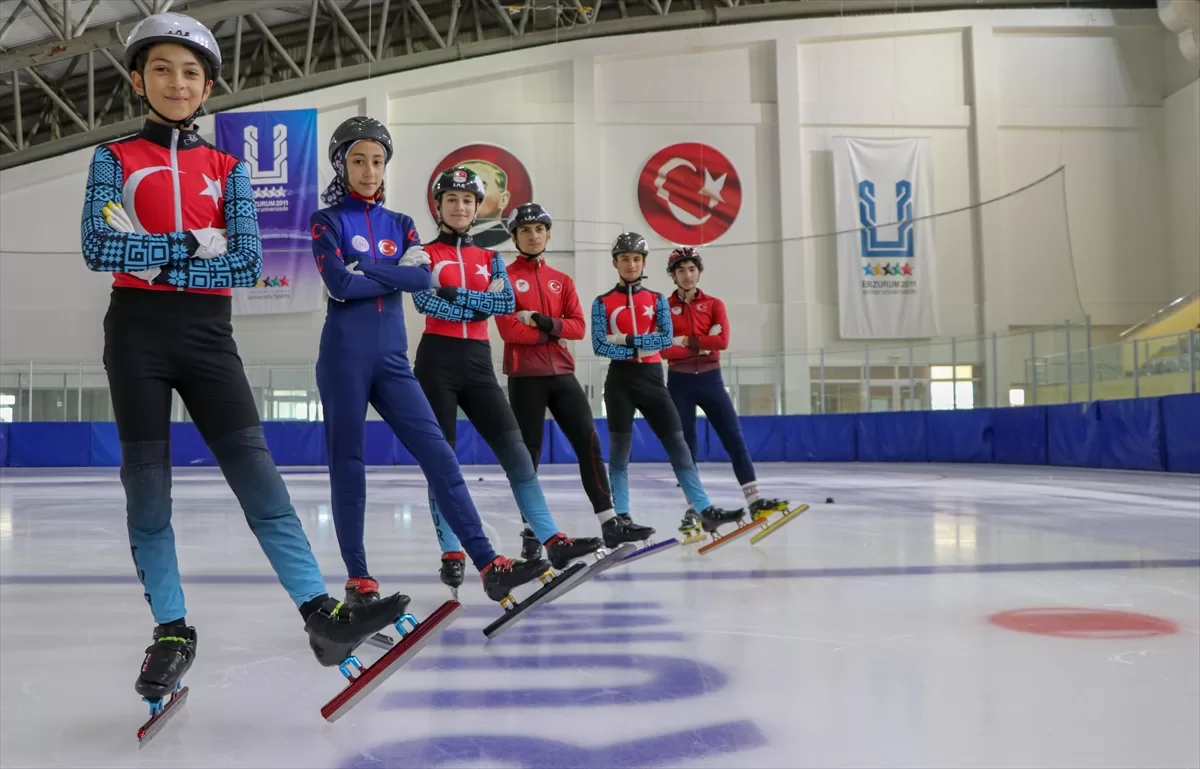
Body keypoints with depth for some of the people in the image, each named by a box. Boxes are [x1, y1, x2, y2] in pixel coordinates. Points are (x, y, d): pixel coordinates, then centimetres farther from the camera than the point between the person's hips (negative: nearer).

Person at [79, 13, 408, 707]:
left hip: (207, 335, 1)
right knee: (147, 486, 1)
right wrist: (195, 243, -11)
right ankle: (172, 630, 11)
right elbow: (100, 248, -7)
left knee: (257, 472, -7)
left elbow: (248, 262, -3)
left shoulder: (226, 170, 11)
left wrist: (154, 256, -11)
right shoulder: (114, 159, 8)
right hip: (136, 334, 0)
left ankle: (321, 613, -10)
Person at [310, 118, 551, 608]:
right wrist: (394, 273, -5)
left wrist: (364, 269, -10)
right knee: (347, 463, 2)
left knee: (438, 454, -4)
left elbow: (423, 277, -5)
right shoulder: (326, 221, 4)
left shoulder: (399, 224, 15)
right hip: (344, 356, -3)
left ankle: (488, 564, -6)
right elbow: (339, 283, -14)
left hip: (391, 357, 4)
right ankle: (358, 579, 12)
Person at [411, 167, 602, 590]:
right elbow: (426, 302, -13)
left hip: (478, 362, 3)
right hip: (437, 361, -3)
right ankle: (451, 553, 7)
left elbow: (507, 303, -1)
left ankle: (553, 541, -8)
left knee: (515, 450, -5)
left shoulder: (489, 257, 15)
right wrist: (481, 302, -8)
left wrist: (459, 295, -11)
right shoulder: (425, 253, 5)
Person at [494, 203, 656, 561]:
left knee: (589, 443, -1)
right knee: (528, 453, 0)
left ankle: (610, 522, 2)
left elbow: (579, 326, 4)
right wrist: (549, 333, -10)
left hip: (561, 372, 5)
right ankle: (532, 530, 10)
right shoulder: (506, 277, 1)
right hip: (525, 376, -4)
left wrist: (549, 323, -13)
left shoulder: (562, 280, 16)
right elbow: (508, 329, -12)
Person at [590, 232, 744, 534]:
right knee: (619, 448, 1)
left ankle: (703, 510, 1)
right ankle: (621, 517, 8)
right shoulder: (602, 303, 3)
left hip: (652, 377, 2)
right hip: (620, 378, -2)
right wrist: (642, 348, -13)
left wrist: (630, 340, -15)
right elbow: (599, 345, -8)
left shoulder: (657, 299, 9)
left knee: (677, 443, -1)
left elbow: (666, 339, -4)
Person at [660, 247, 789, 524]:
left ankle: (754, 501, -2)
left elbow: (722, 341, -9)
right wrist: (703, 344, -12)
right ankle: (694, 507, 13)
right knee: (684, 444, 4)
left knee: (734, 438, -3)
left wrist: (687, 340, -12)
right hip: (680, 382, -1)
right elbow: (664, 349, -10)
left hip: (710, 379, 1)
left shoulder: (714, 304, 7)